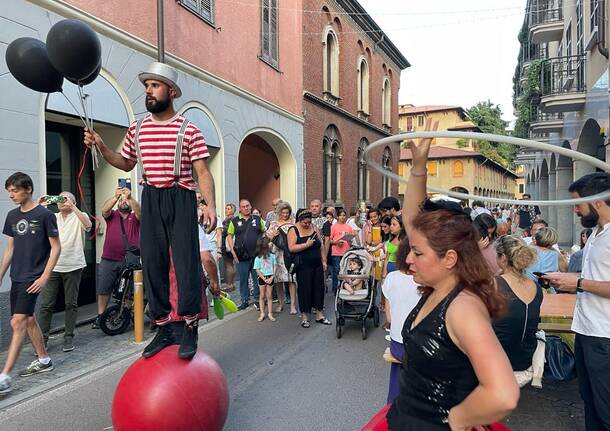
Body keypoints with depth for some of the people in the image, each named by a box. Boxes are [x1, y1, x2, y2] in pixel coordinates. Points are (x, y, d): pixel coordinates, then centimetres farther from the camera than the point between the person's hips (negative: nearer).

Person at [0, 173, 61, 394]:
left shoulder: (44, 214, -11)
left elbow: (56, 247, -10)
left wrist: (44, 277, -14)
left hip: (33, 278, -7)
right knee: (29, 320, 14)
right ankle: (43, 360, 29)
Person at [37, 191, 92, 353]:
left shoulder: (79, 216, 3)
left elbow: (88, 225, -19)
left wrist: (72, 206, -23)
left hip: (73, 266, -2)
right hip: (52, 266, 3)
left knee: (71, 304, 7)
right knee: (46, 304, 2)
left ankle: (69, 337, 16)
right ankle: (42, 339, 11)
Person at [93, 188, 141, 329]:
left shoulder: (134, 217, 8)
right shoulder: (112, 215, 9)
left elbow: (139, 211, -14)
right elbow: (104, 209, -12)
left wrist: (130, 197, -29)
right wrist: (116, 196, -26)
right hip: (109, 259, 1)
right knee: (103, 289, 4)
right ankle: (100, 316, 13)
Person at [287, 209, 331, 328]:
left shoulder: (313, 227, 8)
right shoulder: (293, 230, -6)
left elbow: (321, 246, 11)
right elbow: (291, 248, -17)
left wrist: (324, 261, 7)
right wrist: (306, 244, -21)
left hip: (317, 265, 5)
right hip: (303, 266, -5)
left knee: (319, 288, 9)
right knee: (304, 290, 2)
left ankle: (319, 315, 21)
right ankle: (304, 316, 15)